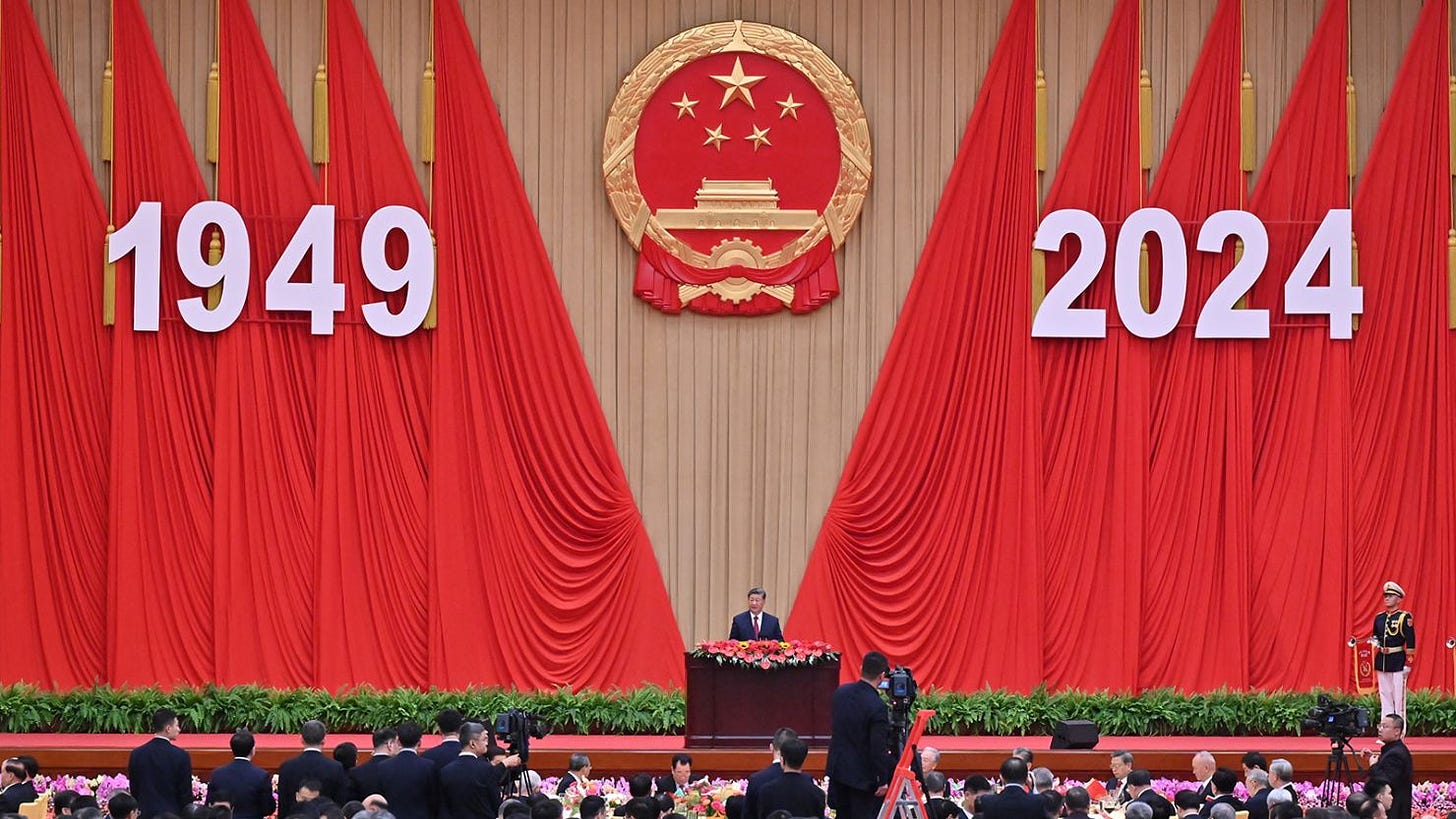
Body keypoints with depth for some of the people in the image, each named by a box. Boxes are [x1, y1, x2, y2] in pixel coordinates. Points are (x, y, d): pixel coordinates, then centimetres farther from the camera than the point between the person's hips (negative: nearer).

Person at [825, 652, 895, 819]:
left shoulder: (840, 692, -1)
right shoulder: (877, 707, -22)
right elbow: (879, 748, -20)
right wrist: (883, 780, -9)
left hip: (837, 768, 6)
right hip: (862, 776, -6)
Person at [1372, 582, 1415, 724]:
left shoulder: (1405, 617, -7)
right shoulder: (1379, 617, 11)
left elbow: (1410, 642, -8)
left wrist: (1408, 663, -12)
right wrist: (1374, 642, -1)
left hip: (1398, 661, -6)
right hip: (1382, 660, 6)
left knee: (1398, 696, -4)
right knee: (1385, 696, 9)